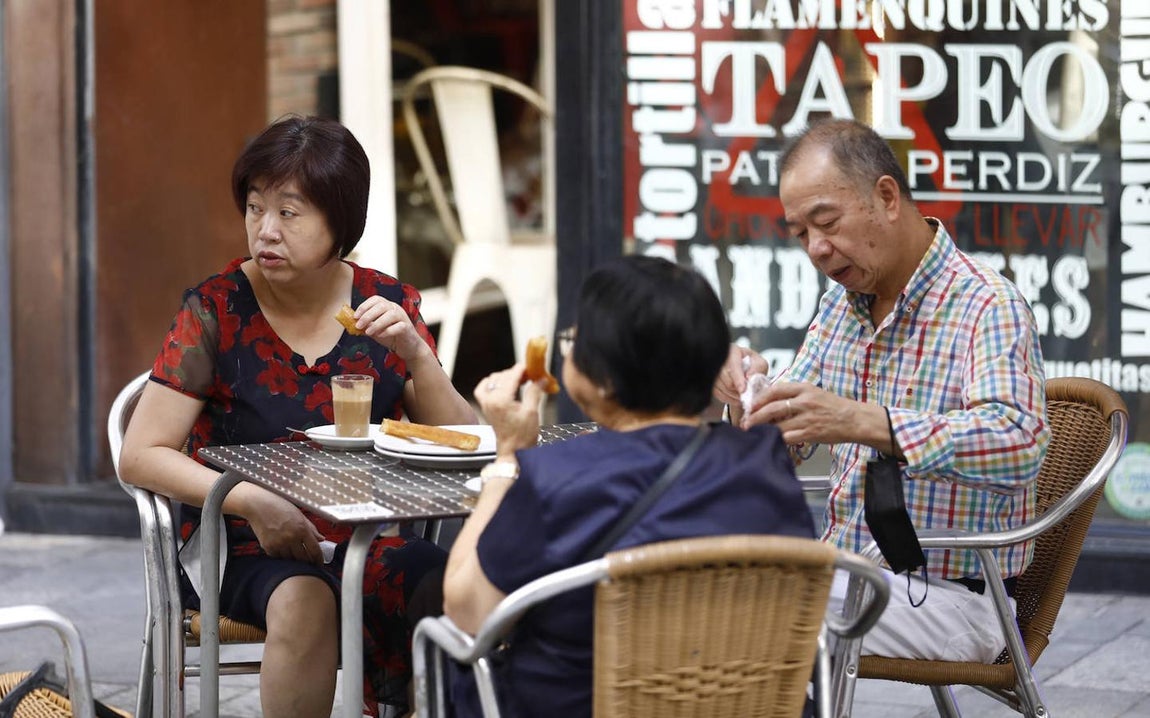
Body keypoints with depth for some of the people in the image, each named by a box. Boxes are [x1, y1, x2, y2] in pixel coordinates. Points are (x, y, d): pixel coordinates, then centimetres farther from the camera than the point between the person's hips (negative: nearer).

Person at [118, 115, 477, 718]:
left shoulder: (387, 305, 4)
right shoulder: (217, 309, -3)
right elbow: (141, 457, -7)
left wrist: (415, 353, -14)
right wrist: (253, 503, -21)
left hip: (368, 544, 2)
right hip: (244, 550, -2)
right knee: (304, 601, -35)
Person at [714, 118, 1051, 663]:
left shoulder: (988, 307, -14)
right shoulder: (840, 303, 12)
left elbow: (1020, 444, -32)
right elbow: (785, 447, 18)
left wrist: (861, 423, -42)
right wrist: (754, 398, -7)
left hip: (947, 597, -8)